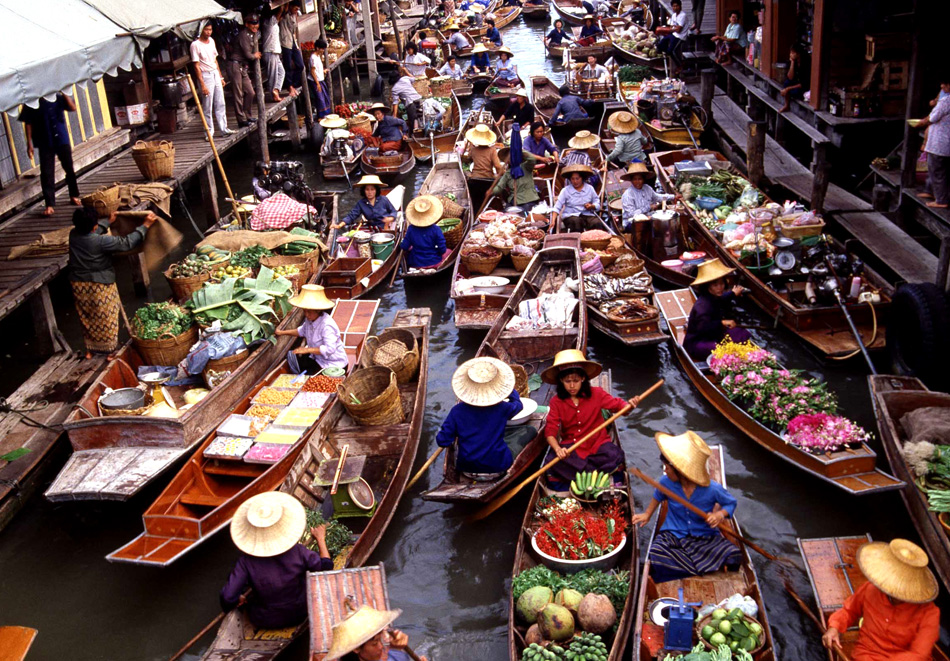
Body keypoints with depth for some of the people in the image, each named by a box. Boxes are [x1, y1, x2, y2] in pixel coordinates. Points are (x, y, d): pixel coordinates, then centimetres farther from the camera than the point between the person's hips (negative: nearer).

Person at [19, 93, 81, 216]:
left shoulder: (58, 97, 2)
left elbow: (73, 108, -10)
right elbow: (28, 123, -2)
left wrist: (64, 93, -17)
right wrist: (29, 143, -6)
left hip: (62, 139, 2)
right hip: (45, 143, -2)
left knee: (69, 169, 11)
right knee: (46, 173, -4)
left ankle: (74, 196, 30)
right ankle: (49, 204, -1)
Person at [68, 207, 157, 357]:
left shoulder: (73, 234, -6)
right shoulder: (101, 241, -26)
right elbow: (127, 243, -21)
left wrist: (109, 221, 28)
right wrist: (145, 225, -13)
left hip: (78, 284, 6)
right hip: (100, 286, -6)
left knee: (87, 318, 19)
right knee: (106, 318, 9)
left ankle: (90, 350, 30)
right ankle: (110, 350, 20)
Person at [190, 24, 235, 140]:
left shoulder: (211, 41, 9)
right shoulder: (195, 45, -13)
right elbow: (196, 66, -14)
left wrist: (221, 77, 16)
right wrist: (202, 84, -18)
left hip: (215, 74, 7)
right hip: (205, 76, -7)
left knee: (220, 103, 10)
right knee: (207, 106, -2)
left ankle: (224, 128, 17)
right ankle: (209, 132, 7)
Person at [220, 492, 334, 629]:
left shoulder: (246, 561, -27)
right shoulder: (297, 552, -26)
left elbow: (227, 598, -27)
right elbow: (326, 565, -12)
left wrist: (238, 600, -3)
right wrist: (321, 538, 3)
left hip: (263, 621, 0)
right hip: (298, 615, 0)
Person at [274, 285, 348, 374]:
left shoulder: (327, 325, -29)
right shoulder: (310, 319, -1)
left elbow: (329, 349, -36)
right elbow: (302, 331, 23)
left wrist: (307, 350, -31)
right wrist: (282, 332, 22)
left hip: (335, 365, -10)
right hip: (318, 359, 10)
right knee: (291, 355, 5)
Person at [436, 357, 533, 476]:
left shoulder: (457, 411, -17)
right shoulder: (501, 408, -18)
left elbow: (442, 442, -13)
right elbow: (518, 404, 7)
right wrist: (509, 387, 20)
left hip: (465, 466, 2)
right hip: (497, 465, -2)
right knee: (529, 431, 11)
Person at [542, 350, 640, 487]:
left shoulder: (596, 394, -4)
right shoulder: (556, 402, -5)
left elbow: (617, 405, -3)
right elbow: (550, 430, -10)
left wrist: (629, 406, -29)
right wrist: (557, 449, -31)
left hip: (596, 443, 0)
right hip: (571, 446, 0)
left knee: (615, 456, -31)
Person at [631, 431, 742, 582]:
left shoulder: (712, 489, -16)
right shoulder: (666, 483, -8)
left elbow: (731, 502, 3)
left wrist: (720, 514, -17)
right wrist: (647, 514, 15)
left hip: (705, 537, 0)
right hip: (673, 536, 1)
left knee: (734, 555, -27)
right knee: (655, 556, -33)